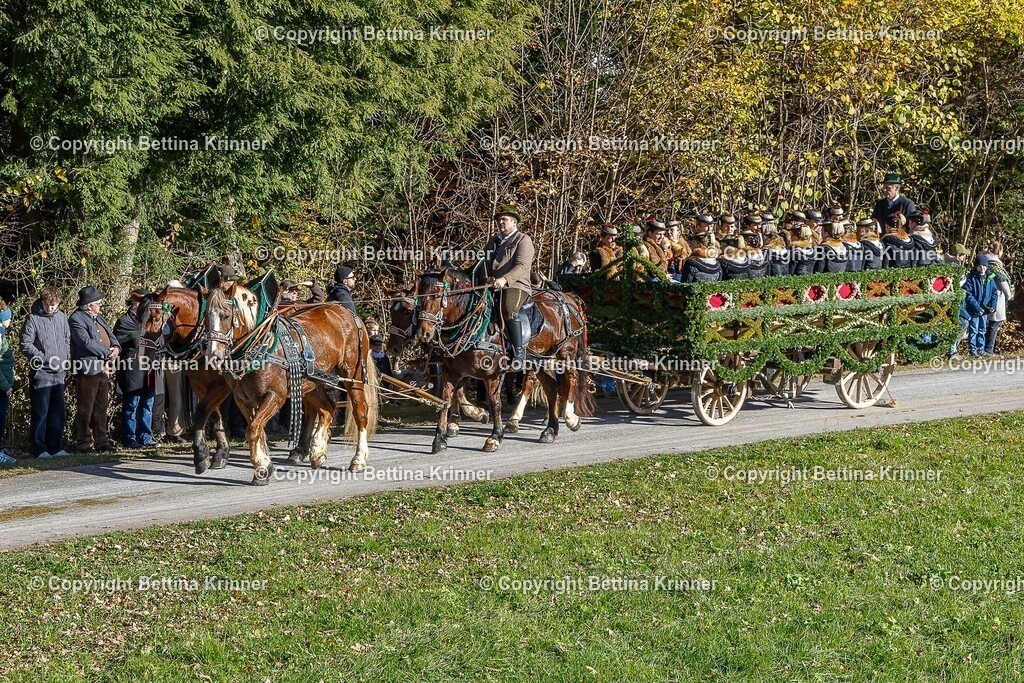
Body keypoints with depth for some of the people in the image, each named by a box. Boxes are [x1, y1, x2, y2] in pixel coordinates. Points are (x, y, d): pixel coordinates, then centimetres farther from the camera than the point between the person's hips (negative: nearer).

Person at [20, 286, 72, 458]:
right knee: (40, 413, -3)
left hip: (59, 373, 6)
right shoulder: (33, 318, -6)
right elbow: (25, 345, -9)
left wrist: (66, 362, 12)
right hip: (41, 374, -6)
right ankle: (40, 449, 2)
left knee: (58, 413, 10)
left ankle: (55, 447, 18)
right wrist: (43, 358, -18)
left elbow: (67, 340, 19)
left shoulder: (61, 317, 10)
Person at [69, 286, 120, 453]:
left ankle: (101, 441, 20)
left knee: (102, 407, 13)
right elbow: (87, 342, -20)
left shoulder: (99, 318, 17)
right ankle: (83, 443, 2)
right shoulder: (76, 320, -11)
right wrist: (108, 352, -15)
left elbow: (111, 336, 18)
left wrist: (115, 348, -4)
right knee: (85, 408, -3)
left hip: (103, 369, 9)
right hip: (88, 369, -9)